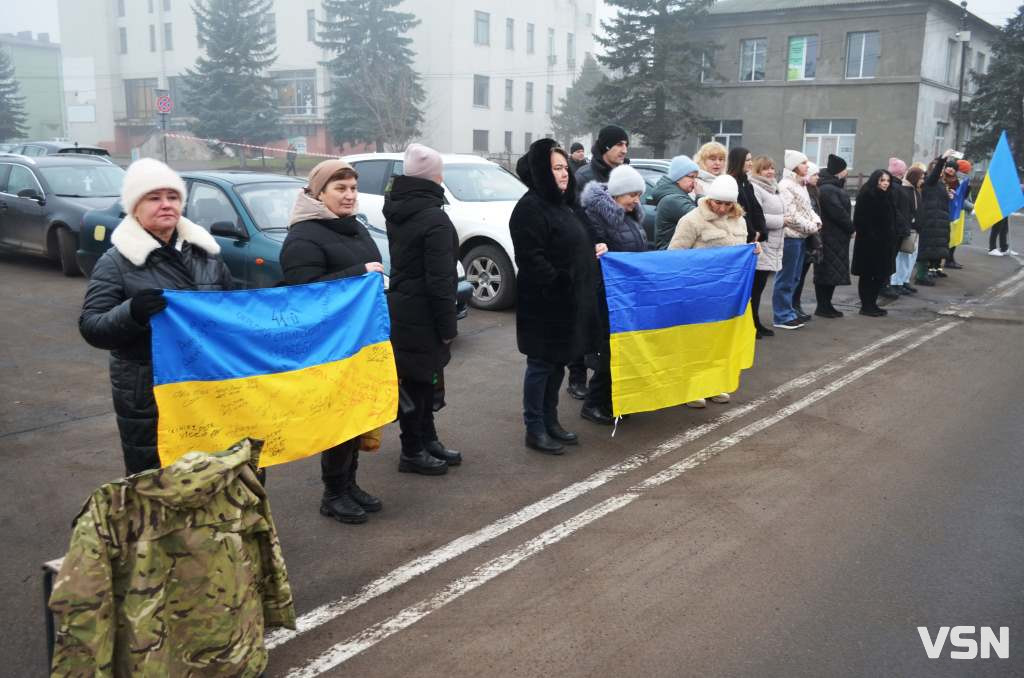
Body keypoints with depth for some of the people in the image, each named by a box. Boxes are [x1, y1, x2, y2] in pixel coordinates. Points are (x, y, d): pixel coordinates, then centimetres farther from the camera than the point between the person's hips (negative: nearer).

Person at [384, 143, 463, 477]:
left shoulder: (396, 211, 9)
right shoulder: (434, 219, -19)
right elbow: (440, 281, -21)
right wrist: (448, 326, -16)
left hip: (400, 306, 9)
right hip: (421, 315, -9)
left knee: (422, 378, 18)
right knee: (418, 381, 2)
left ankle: (428, 440, 30)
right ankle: (412, 452, 13)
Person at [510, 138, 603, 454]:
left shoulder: (560, 203, 15)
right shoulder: (530, 207, -15)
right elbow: (532, 259, -22)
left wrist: (593, 249, 11)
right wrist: (558, 284, -23)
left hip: (568, 301, 9)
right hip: (545, 303, -9)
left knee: (557, 363, 16)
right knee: (541, 365, 1)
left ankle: (550, 422, 28)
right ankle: (534, 430, 12)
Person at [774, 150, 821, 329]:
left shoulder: (800, 185, 17)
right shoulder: (785, 185, -13)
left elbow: (808, 208, 20)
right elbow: (791, 215, -19)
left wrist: (817, 221, 0)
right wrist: (811, 227, -12)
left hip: (800, 236, 10)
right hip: (790, 236, -10)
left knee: (794, 277, 15)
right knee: (786, 278, -5)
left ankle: (788, 311, 23)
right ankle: (781, 316, 0)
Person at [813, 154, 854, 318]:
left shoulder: (834, 188, 17)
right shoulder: (827, 190, -17)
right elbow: (839, 212, -20)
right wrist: (851, 228, -10)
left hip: (836, 237, 11)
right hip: (830, 238, -10)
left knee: (832, 272, 12)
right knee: (827, 272, -5)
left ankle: (826, 305, 18)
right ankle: (823, 307, 0)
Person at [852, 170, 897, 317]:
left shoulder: (886, 197, 14)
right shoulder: (866, 196, -11)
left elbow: (891, 219, 19)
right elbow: (861, 220, -17)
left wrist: (891, 236, 10)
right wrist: (870, 235, -21)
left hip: (884, 242, 9)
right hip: (869, 242, -8)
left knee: (882, 274, 10)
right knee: (867, 274, -2)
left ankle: (872, 304, 19)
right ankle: (866, 306, 6)